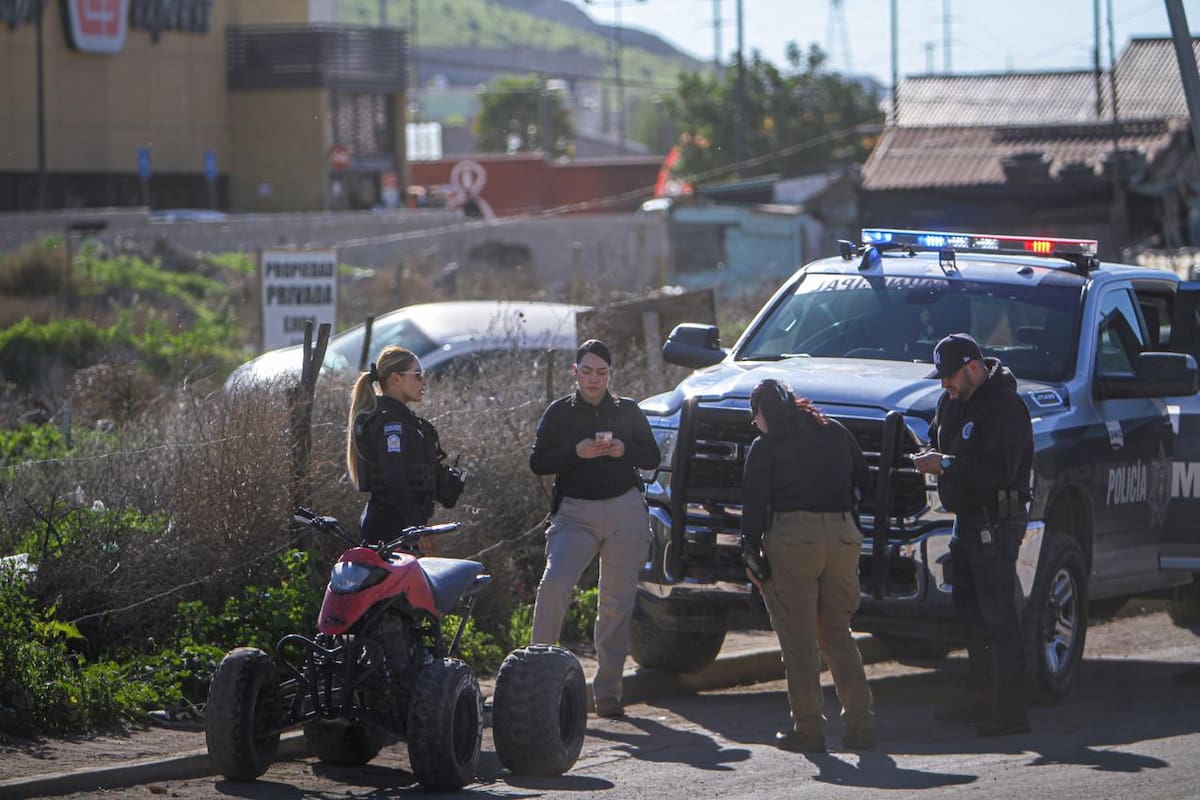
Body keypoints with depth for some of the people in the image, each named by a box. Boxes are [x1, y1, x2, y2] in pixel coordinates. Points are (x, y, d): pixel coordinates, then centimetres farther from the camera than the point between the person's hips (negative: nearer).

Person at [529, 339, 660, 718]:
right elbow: (537, 462, 3)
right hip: (576, 512, -2)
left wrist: (622, 450, -8)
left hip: (625, 509, 2)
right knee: (554, 584, -22)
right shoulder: (560, 412, 8)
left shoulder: (627, 410, 13)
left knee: (618, 601, 1)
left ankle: (607, 690, 7)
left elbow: (652, 457, 12)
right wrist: (577, 452, -14)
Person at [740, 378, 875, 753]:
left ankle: (808, 728, -3)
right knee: (838, 634, 13)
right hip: (842, 536, 5)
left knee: (798, 638, 0)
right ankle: (860, 725, 6)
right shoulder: (836, 433, 16)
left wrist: (751, 552, -2)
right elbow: (863, 481, 18)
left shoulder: (765, 447, 2)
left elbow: (754, 503, -4)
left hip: (792, 539, -5)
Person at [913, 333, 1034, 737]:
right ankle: (980, 694, 27)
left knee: (998, 614, -11)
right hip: (967, 519, 10)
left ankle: (1011, 708, -11)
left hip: (997, 521, -10)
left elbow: (999, 471, -25)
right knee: (969, 609, 16)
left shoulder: (1004, 406, -18)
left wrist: (947, 466, -22)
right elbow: (938, 439, 25)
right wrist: (931, 457, 2)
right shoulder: (951, 401, 12)